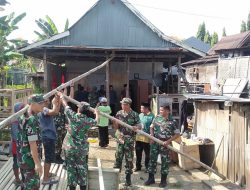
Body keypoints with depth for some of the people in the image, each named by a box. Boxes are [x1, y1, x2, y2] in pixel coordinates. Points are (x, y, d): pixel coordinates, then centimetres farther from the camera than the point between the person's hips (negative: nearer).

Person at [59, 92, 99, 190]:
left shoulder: (72, 116, -8)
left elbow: (66, 105, 7)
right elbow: (96, 121, 15)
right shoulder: (88, 120, -6)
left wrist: (61, 96, 23)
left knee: (71, 167, 9)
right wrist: (97, 113, 35)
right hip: (82, 148, 0)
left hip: (70, 147, 0)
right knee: (82, 168, 11)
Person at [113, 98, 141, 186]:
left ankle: (128, 178, 15)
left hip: (129, 139, -3)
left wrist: (136, 127, -26)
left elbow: (139, 125, -4)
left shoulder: (134, 114, -5)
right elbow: (116, 127, 8)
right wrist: (114, 122, -14)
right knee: (118, 157, 6)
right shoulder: (119, 113, 5)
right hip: (120, 138, 3)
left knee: (129, 159, 3)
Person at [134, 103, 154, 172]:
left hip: (146, 138, -6)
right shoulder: (140, 115, 9)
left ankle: (147, 167, 21)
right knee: (138, 152, 14)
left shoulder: (151, 116, -12)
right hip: (138, 137, 6)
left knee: (147, 153, 7)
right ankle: (138, 166, 28)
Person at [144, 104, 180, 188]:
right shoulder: (157, 117, 2)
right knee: (152, 159, 8)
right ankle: (151, 178, 21)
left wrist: (168, 141, -15)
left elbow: (177, 134, -6)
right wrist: (151, 136, -3)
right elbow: (151, 127, 14)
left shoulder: (172, 121, -9)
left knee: (165, 161, 5)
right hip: (155, 142, 3)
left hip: (164, 144, -3)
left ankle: (163, 180, 19)